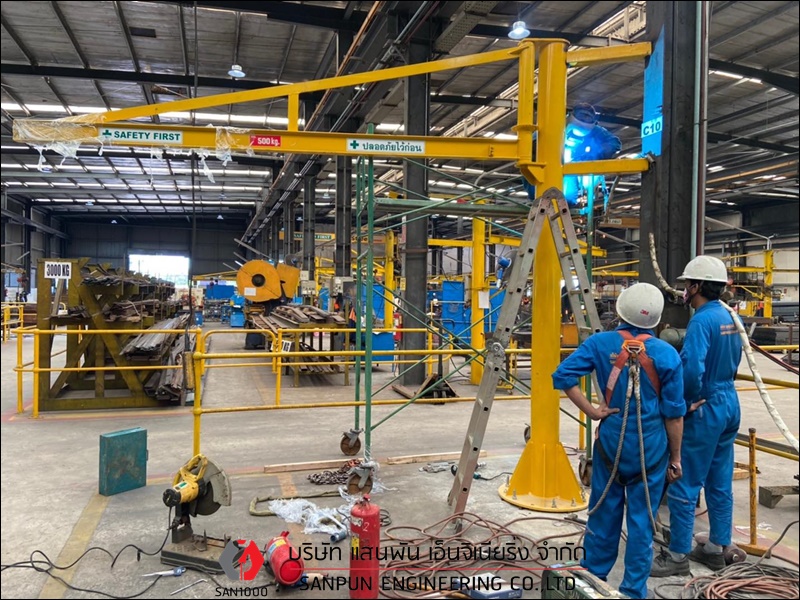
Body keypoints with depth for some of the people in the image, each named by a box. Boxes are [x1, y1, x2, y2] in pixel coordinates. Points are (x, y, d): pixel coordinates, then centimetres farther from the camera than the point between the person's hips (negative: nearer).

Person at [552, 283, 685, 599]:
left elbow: (562, 376, -13)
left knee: (604, 511, 15)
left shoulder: (600, 343, -7)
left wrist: (591, 410, -6)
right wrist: (675, 457, 5)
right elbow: (673, 413, -5)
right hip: (651, 446, -1)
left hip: (611, 440, 1)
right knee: (641, 519, 9)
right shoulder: (667, 354, -9)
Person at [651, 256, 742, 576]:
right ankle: (716, 548, 27)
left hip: (705, 410, -9)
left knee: (684, 485, 0)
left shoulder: (702, 320, -19)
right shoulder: (730, 317, 9)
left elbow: (691, 369, -30)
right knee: (720, 483, 16)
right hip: (729, 405, 9)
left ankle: (678, 556, 8)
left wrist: (690, 399, -14)